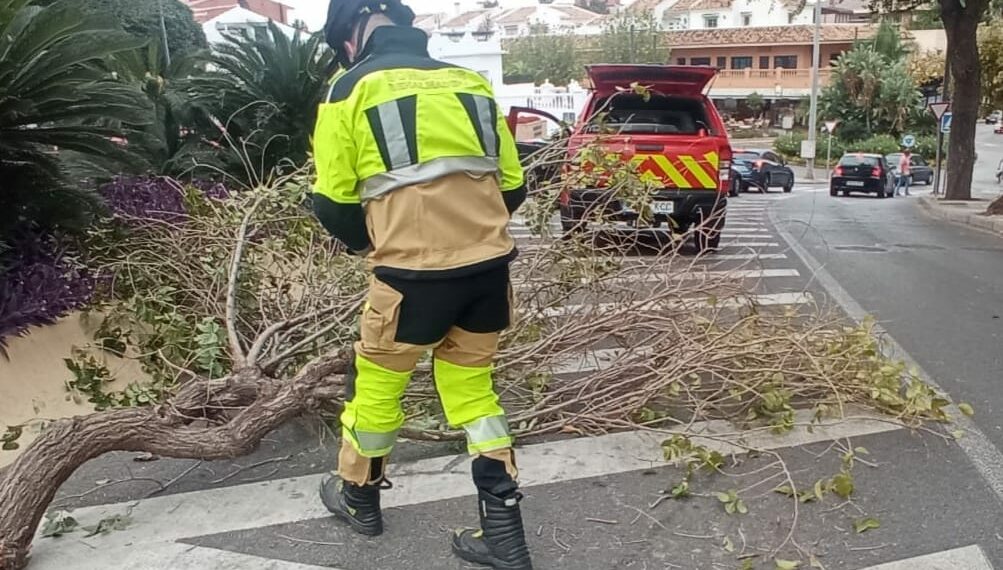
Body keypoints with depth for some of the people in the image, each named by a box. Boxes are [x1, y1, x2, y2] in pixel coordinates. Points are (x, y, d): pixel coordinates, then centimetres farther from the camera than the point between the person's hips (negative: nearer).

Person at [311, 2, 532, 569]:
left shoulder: (353, 88, 1)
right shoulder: (471, 82, 13)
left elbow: (334, 202, 0)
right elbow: (513, 186, 13)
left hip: (415, 272, -4)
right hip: (490, 264, 5)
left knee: (377, 382, 19)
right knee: (472, 387, 19)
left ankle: (359, 497, 41)